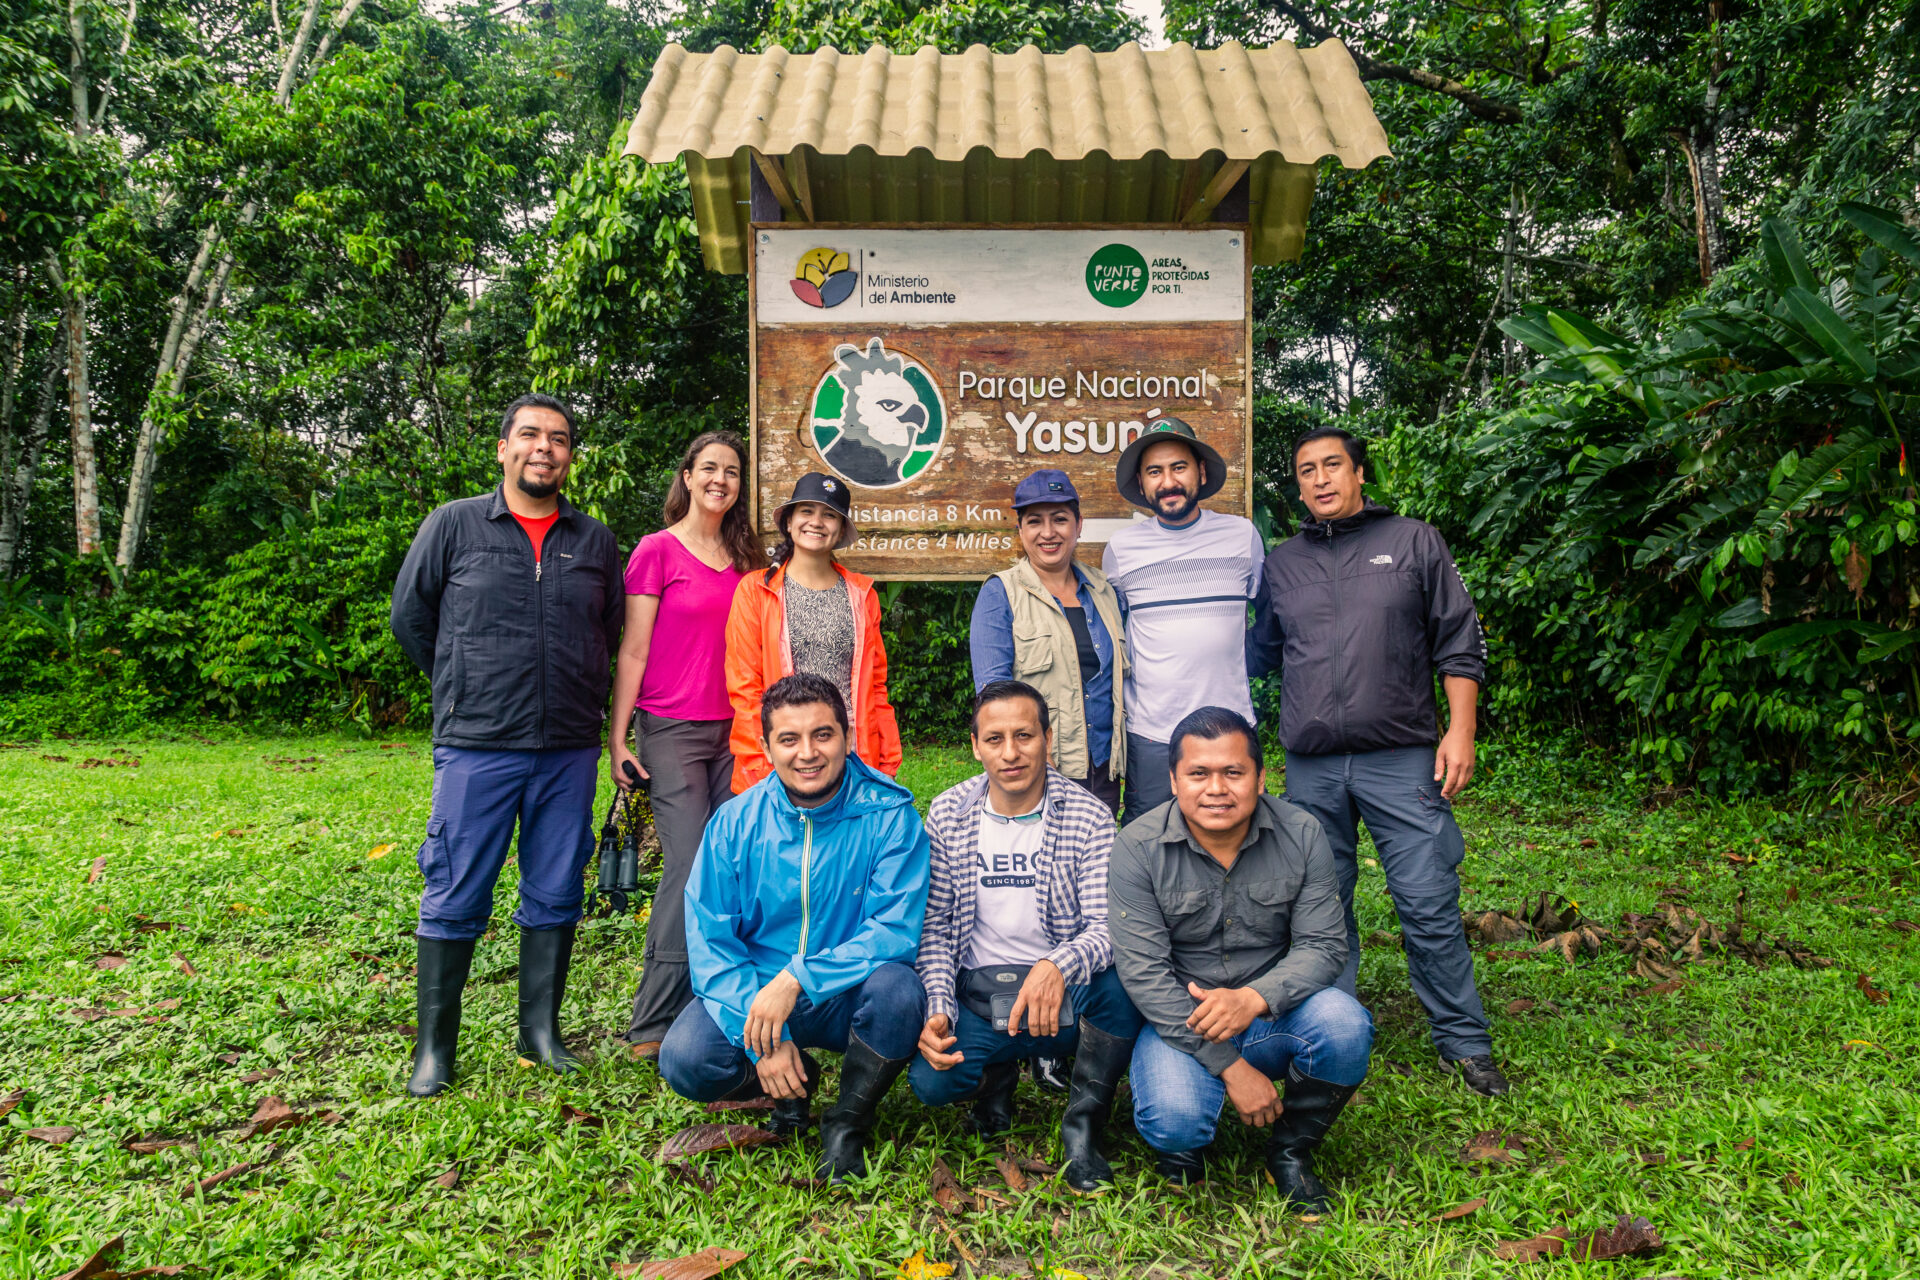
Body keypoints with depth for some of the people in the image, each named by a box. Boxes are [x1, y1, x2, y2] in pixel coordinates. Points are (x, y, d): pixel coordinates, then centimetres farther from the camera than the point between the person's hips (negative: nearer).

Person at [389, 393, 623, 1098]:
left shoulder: (595, 541, 9)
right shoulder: (453, 524, 2)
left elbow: (611, 631, 20)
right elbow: (410, 615, 10)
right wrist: (463, 687, 13)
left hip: (569, 749, 3)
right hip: (476, 747, -2)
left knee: (555, 897, 9)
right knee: (455, 900, 2)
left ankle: (541, 1031, 23)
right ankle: (434, 1048, 16)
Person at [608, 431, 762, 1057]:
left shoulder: (745, 558, 13)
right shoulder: (658, 550, -2)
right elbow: (633, 652, -3)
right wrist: (617, 739, -6)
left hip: (733, 732, 5)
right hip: (671, 730, -5)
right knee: (690, 867, -10)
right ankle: (653, 1023, 2)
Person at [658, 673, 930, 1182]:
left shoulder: (888, 816, -12)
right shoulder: (734, 824, -6)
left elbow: (896, 931, -19)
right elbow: (710, 943, -8)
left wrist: (798, 978, -30)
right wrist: (763, 1040, -21)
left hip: (847, 996, -1)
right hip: (751, 990, 2)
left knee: (896, 988, -34)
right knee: (685, 1059, -25)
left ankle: (848, 1121, -3)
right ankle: (795, 1082, 9)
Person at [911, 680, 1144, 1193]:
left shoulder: (1088, 817, -8)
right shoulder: (947, 816, -1)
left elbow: (1108, 926, -15)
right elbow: (934, 926, 2)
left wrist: (1058, 967, -36)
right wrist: (939, 1010, -13)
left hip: (1064, 996, -1)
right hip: (977, 994, 1)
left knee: (1121, 979, -33)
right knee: (930, 1081, -25)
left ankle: (1083, 1124, -7)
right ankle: (1000, 1072, 14)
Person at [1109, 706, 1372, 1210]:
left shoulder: (1302, 835, -6)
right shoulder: (1138, 848, -13)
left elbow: (1323, 946, -7)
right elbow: (1143, 972, -16)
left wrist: (1254, 998, -27)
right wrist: (1230, 1068, -21)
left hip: (1274, 1013, 3)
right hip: (1180, 1020, -2)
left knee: (1345, 1025, -28)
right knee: (1173, 1122, -30)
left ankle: (1291, 1149, 1)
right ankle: (1181, 1143, 11)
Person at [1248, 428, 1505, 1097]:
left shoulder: (1415, 543, 6)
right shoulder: (1281, 562, 13)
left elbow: (1460, 645, 5)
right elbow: (1259, 651, 22)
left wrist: (1459, 732, -3)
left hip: (1402, 759, -2)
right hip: (1311, 767, 3)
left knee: (1429, 906, -1)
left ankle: (1464, 1042, 16)